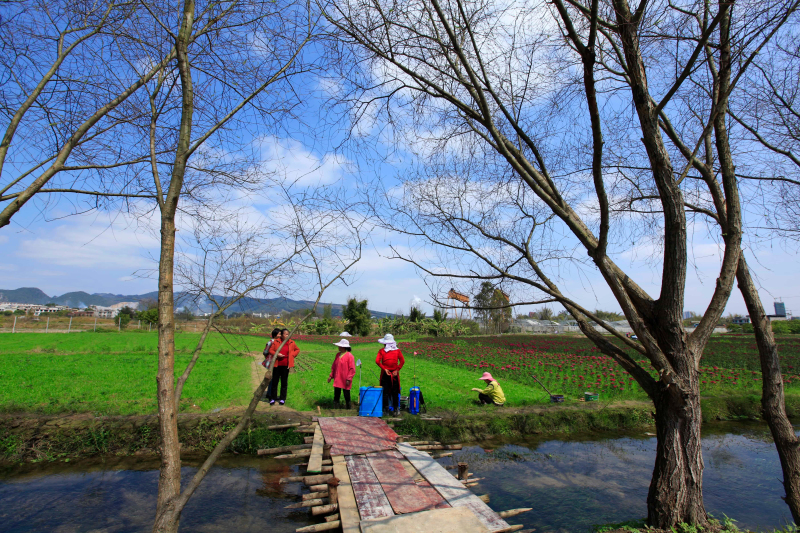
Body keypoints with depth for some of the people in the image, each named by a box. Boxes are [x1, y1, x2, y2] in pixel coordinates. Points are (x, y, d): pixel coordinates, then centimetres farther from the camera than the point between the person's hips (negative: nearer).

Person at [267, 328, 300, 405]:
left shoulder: (292, 343, 3)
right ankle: (273, 398, 18)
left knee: (284, 382, 6)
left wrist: (292, 355, 1)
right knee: (274, 381, 6)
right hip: (276, 365, -1)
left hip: (286, 365, 1)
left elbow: (297, 350, 17)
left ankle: (282, 398, 18)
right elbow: (271, 350, 1)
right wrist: (276, 354, -16)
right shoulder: (276, 342, -2)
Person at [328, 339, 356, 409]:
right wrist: (331, 376, 13)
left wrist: (348, 379, -15)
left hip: (345, 381, -6)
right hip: (337, 380, 6)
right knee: (336, 395, 10)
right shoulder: (338, 354, 9)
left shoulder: (349, 356, -13)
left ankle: (348, 408, 21)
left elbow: (352, 369, -13)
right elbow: (334, 366, 17)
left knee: (346, 395, 7)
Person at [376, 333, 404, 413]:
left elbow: (377, 361, -13)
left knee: (385, 391, 6)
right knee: (395, 392, 9)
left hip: (385, 373, -1)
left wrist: (384, 369, -9)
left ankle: (385, 408, 6)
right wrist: (397, 370, -5)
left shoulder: (381, 351, -1)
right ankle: (395, 409, 12)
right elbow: (402, 361, -5)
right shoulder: (397, 350, 2)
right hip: (394, 373, 1)